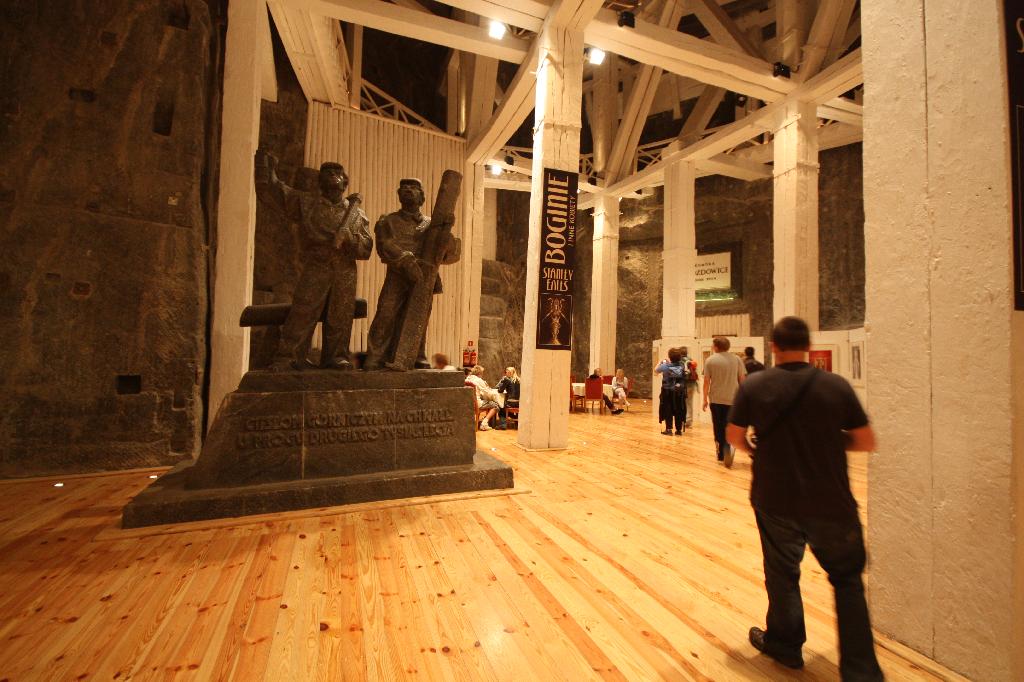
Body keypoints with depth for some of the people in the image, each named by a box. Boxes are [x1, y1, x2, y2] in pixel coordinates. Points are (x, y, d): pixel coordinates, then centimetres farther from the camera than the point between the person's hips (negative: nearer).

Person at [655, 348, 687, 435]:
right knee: (679, 411, 10)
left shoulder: (665, 366, -12)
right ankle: (679, 430, 15)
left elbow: (656, 370, 2)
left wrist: (660, 362, 21)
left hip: (668, 392, -3)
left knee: (668, 410, 7)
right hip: (680, 392, 3)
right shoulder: (682, 366, -2)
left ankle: (669, 429, 6)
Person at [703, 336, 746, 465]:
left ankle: (722, 454, 19)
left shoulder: (710, 360, -3)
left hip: (716, 399, -1)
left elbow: (706, 381, -4)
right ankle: (727, 449, -18)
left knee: (719, 427, 12)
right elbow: (742, 379, 4)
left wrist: (705, 399, 5)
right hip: (733, 399, 1)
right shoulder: (736, 359, 2)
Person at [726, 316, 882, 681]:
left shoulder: (753, 386, -10)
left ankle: (785, 643, 38)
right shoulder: (837, 385, -9)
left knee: (782, 573, 20)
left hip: (775, 500, 0)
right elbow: (866, 442, -3)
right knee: (847, 579, 21)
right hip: (831, 502, 1)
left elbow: (734, 436, -4)